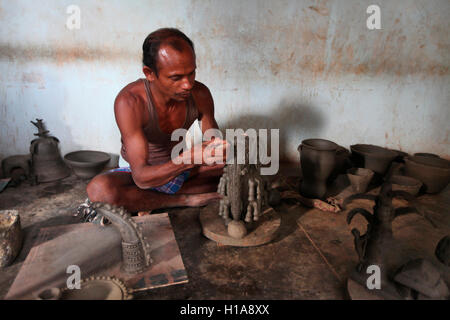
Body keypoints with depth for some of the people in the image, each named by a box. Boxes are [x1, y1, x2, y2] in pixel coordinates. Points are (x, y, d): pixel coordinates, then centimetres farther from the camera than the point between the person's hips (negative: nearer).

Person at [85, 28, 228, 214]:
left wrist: (222, 152, -30)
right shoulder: (129, 101, -29)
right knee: (98, 189, -34)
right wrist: (190, 158, -50)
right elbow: (141, 177, -34)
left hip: (180, 169, 4)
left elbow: (214, 142, -5)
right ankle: (185, 200, -16)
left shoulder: (200, 94, -16)